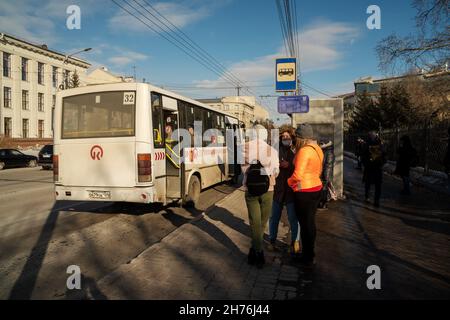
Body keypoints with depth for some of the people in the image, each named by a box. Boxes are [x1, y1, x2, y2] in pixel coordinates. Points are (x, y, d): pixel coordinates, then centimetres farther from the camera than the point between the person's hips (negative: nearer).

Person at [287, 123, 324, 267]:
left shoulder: (304, 151, -20)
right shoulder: (317, 149, 7)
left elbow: (297, 175, -25)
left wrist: (289, 182, -4)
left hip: (304, 192, -9)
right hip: (316, 188, 9)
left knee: (305, 224, 4)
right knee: (310, 222, 19)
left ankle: (308, 258, 16)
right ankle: (310, 253, 33)